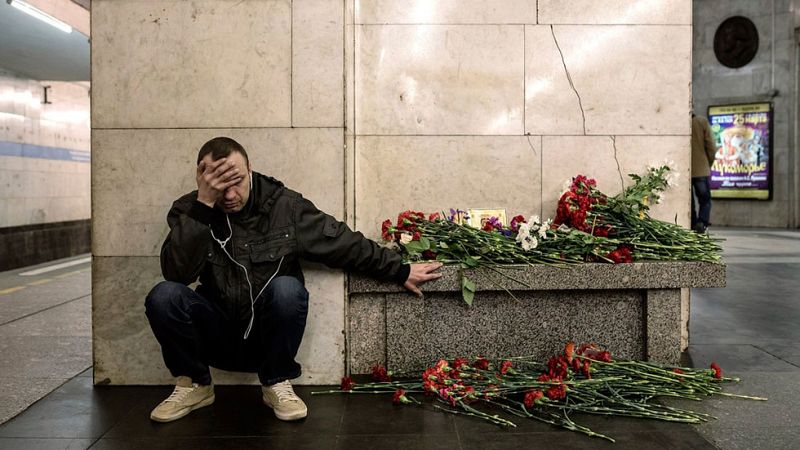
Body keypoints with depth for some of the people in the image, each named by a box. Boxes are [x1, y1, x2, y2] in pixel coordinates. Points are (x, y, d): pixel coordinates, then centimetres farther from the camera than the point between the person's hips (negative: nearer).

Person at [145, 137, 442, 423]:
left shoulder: (285, 206, -9)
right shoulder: (189, 210, -7)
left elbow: (346, 244, -3)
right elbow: (176, 273, -23)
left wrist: (401, 272, 0)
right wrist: (204, 204, -30)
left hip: (268, 337, -1)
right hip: (217, 337, 1)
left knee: (287, 288, -32)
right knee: (164, 296, -24)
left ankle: (276, 383, -8)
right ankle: (195, 385, -1)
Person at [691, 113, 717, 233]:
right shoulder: (702, 122, -5)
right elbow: (711, 147, -4)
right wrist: (709, 164, 12)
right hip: (701, 170, 0)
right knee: (705, 200, 10)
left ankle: (693, 227, 9)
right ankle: (702, 222, -12)